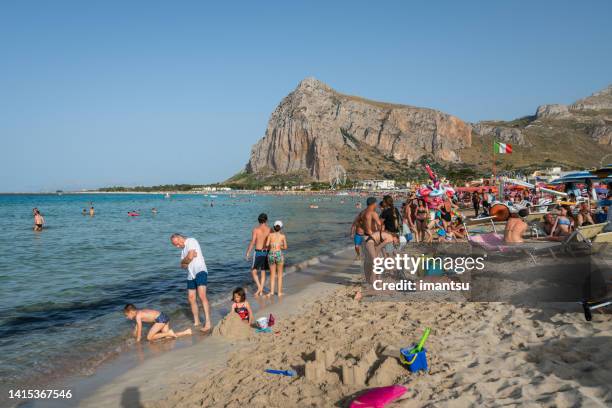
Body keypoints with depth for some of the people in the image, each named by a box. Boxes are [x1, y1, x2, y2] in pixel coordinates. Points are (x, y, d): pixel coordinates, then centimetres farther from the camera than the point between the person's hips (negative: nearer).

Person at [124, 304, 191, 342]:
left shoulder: (138, 315, -7)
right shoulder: (139, 312, 19)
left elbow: (139, 329, -5)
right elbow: (137, 326, 32)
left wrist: (138, 340, 6)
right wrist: (134, 336, 40)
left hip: (160, 319, -10)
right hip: (164, 317, 10)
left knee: (149, 338, -4)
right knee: (167, 337, 13)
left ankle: (169, 333, -10)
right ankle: (186, 332, 8)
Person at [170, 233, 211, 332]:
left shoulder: (191, 241, -2)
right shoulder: (183, 250, 23)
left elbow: (190, 257, -14)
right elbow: (183, 265, 11)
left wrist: (184, 260, 6)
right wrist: (187, 259, -7)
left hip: (200, 271, -9)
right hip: (191, 275, 9)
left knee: (202, 295, -21)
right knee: (191, 298, 9)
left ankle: (208, 323, -25)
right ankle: (196, 321, 22)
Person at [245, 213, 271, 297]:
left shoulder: (255, 229, -7)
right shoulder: (269, 230, 0)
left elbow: (252, 242, -12)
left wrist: (248, 253, -6)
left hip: (258, 252, -3)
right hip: (266, 252, 3)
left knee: (254, 271, 9)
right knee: (263, 272, 12)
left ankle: (259, 287, -5)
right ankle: (261, 291, 13)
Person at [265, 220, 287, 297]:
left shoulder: (270, 234, 1)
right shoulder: (283, 236, 1)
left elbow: (267, 245, -8)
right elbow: (285, 247, 3)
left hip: (271, 254, 1)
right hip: (279, 254, -1)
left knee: (272, 274, 13)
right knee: (279, 274, 12)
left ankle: (271, 291, 7)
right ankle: (280, 292, 14)